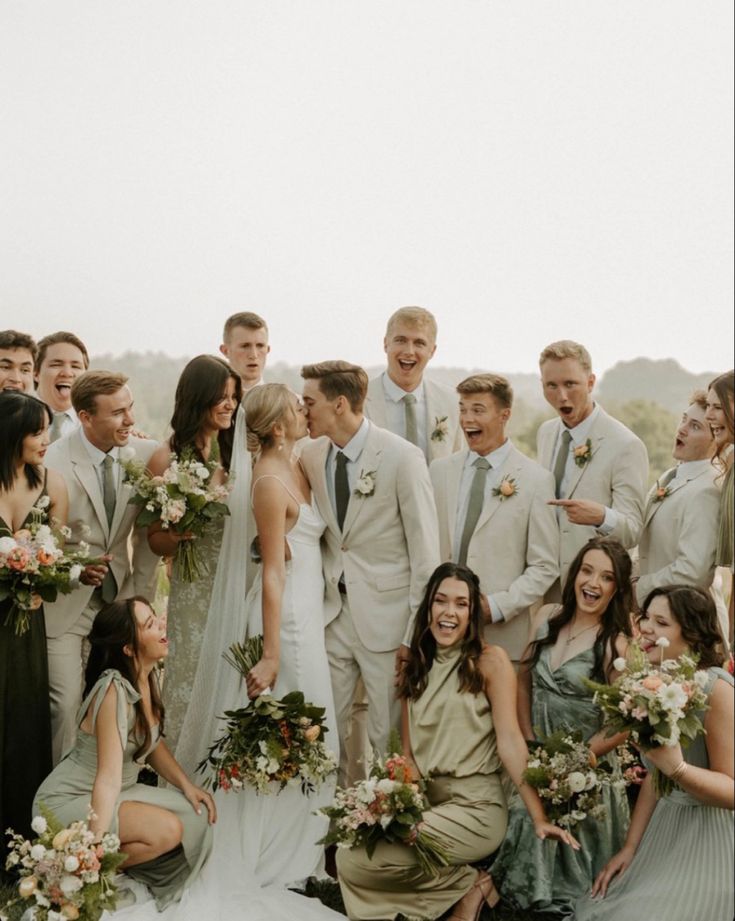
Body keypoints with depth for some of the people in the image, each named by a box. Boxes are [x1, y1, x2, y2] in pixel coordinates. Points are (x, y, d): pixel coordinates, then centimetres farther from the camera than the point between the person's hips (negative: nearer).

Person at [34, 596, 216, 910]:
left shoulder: (148, 678, -1)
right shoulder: (115, 689, -27)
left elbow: (152, 743, 12)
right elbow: (108, 778, -31)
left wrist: (187, 786, -1)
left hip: (119, 793, 9)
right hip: (67, 801, -9)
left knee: (196, 814, -6)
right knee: (168, 829, -25)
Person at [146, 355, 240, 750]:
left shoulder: (238, 451, 6)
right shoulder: (166, 459, -2)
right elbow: (155, 540, 2)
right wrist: (178, 534, -18)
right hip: (195, 590, -3)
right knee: (195, 685, 2)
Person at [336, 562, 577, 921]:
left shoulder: (491, 660, -6)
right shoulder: (413, 667, 11)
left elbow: (509, 740, -12)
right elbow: (408, 750, 9)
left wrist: (539, 817, -20)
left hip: (475, 809, -6)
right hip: (425, 803, 6)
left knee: (354, 861, -20)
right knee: (350, 853, -16)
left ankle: (469, 885, 0)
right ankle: (464, 883, 1)